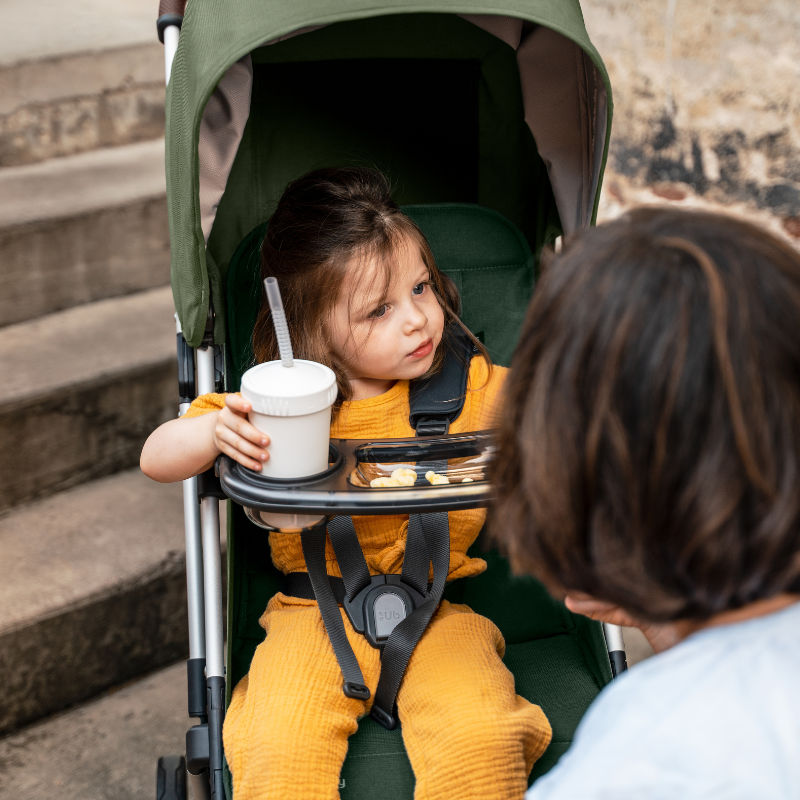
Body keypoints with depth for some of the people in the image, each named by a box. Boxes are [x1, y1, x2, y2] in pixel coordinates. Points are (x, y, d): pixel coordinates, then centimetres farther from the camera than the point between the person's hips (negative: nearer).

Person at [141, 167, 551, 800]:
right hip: (317, 612, 0)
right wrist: (215, 432, -23)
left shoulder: (470, 386, 2)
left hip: (437, 608, 1)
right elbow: (156, 458, -1)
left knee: (481, 736, -27)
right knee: (279, 749, -26)